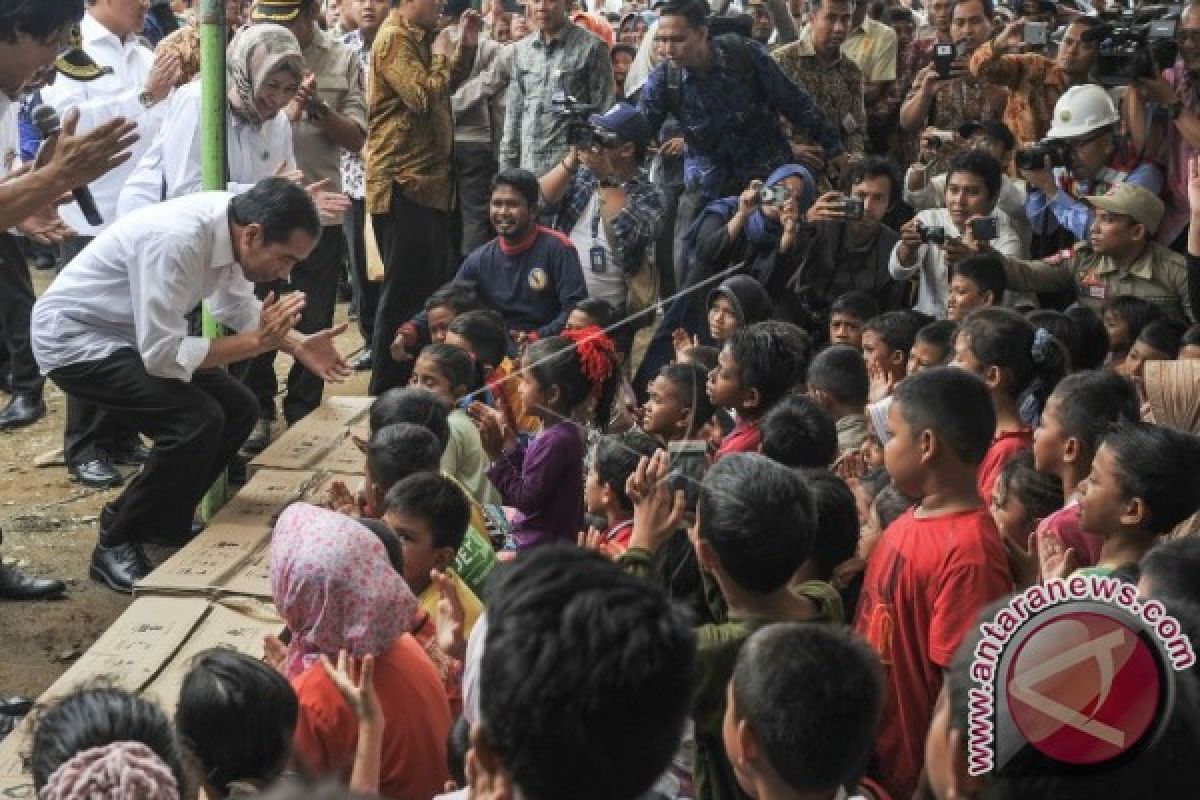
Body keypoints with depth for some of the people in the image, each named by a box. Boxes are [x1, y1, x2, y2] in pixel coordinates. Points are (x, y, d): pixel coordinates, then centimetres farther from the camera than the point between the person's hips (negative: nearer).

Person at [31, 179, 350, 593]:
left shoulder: (233, 221, -10)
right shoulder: (176, 240, -35)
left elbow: (238, 307, 8)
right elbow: (162, 356, -31)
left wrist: (297, 344, -7)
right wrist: (258, 341, -25)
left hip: (135, 333, 9)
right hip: (75, 338, -9)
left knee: (237, 409, 3)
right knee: (197, 422, -22)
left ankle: (164, 521, 21)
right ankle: (116, 544, -4)